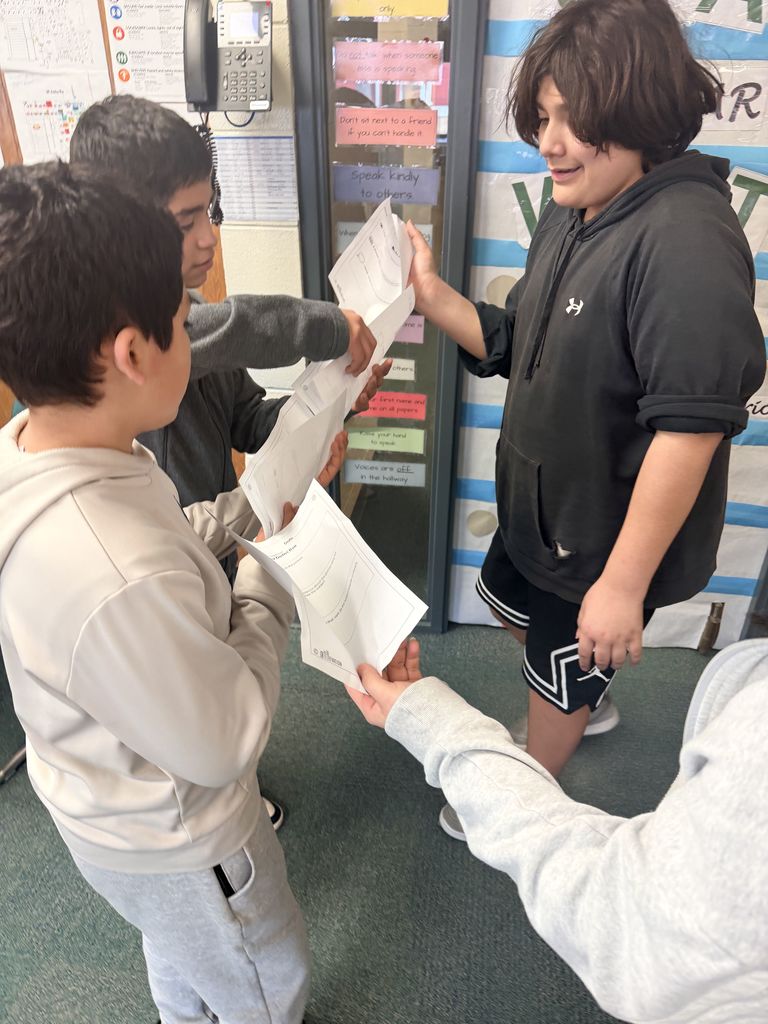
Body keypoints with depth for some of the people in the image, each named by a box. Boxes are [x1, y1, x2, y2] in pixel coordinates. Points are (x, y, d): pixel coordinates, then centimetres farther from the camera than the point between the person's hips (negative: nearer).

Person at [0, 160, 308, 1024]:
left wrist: (244, 510, -7)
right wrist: (269, 581, -20)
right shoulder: (122, 585, -46)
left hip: (103, 801, 8)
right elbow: (225, 746, -29)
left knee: (179, 954, 40)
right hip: (171, 842, -8)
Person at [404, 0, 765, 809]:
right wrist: (432, 297, -9)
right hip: (539, 498, 8)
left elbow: (690, 427, -30)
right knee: (515, 608, 30)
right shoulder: (571, 215, 0)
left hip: (610, 530, -8)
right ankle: (580, 705, 62)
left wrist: (624, 583, -26)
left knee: (564, 674, 16)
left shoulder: (686, 238, -28)